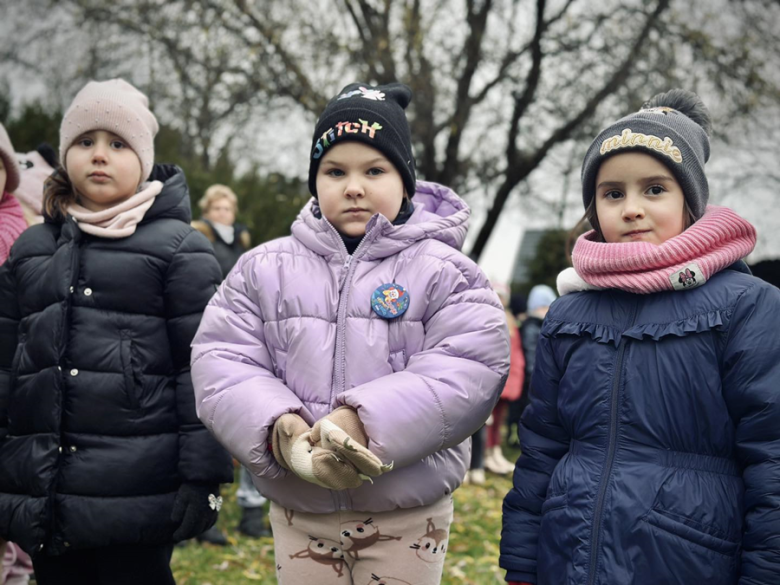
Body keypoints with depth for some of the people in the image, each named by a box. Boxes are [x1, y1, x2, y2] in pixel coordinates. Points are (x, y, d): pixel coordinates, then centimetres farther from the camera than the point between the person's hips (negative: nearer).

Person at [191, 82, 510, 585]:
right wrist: (281, 429, -22)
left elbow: (469, 371, -16)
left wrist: (366, 422, -26)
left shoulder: (444, 272, -4)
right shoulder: (263, 269, 4)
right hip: (298, 512, 2)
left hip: (407, 517, -2)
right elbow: (221, 363, -3)